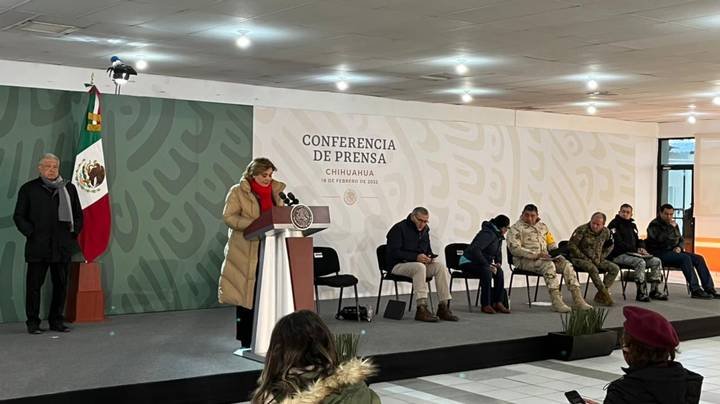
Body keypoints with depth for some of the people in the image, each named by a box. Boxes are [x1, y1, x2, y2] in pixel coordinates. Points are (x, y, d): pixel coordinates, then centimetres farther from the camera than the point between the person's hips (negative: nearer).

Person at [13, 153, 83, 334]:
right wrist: (30, 233, -6)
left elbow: (78, 214, 17)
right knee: (34, 284, 1)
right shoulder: (28, 189, 3)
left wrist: (74, 231, 5)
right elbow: (19, 216, 4)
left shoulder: (69, 188, 11)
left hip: (63, 246, 3)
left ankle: (56, 321, 18)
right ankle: (33, 322, 9)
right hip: (37, 247, -3)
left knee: (61, 284, 7)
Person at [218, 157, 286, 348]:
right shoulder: (238, 191, -1)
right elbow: (228, 217, -9)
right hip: (246, 253, -4)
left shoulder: (275, 191, 14)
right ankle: (246, 341, 8)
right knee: (247, 294, 0)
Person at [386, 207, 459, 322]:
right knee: (420, 267, -37)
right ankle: (421, 309, -41)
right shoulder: (399, 228, -11)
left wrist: (430, 257, -3)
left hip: (419, 263, 7)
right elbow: (394, 252, -19)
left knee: (441, 267, -18)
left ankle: (444, 307, -18)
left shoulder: (424, 230, 13)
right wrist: (416, 257, -26)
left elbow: (428, 250, 23)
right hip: (398, 265, -7)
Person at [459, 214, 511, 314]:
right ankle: (485, 305, -30)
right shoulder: (488, 233, -23)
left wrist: (498, 262, 5)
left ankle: (498, 303, -16)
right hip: (468, 262, -9)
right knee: (486, 271, -35)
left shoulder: (498, 235, 8)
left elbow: (498, 252, 26)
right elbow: (475, 250, -34)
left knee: (499, 272, -18)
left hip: (480, 263, 9)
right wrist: (487, 265, -32)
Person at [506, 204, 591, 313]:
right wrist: (537, 255, -21)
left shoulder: (542, 226, 21)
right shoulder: (516, 228, -1)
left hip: (545, 257, 6)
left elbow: (552, 244, 25)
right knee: (549, 265, -34)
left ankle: (578, 300, -20)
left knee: (567, 264, -16)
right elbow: (514, 248, -14)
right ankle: (556, 301, -39)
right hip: (525, 260, -6)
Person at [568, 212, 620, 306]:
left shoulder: (606, 232, 2)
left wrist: (600, 257, 3)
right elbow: (571, 245, -14)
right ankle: (605, 295, -22)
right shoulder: (582, 230, -14)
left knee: (615, 268, -12)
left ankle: (600, 295, -16)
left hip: (596, 259, 6)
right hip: (579, 259, -6)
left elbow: (609, 247, 19)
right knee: (593, 269, -35)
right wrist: (584, 258, -16)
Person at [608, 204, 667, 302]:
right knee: (640, 262, -33)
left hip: (632, 254, 8)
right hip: (619, 256, -8)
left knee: (656, 261, -7)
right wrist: (636, 250, -15)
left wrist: (641, 247, 2)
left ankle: (654, 291, -4)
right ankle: (641, 293, -27)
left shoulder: (632, 225, 21)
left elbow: (638, 240, 27)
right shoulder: (614, 224, -4)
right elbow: (618, 243, -14)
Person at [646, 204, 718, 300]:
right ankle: (695, 290, -32)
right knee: (685, 258, -31)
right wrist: (671, 228, -20)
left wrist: (679, 247, 3)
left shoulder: (673, 224, 17)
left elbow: (680, 239, 25)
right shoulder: (654, 225, -6)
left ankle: (709, 289, -14)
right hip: (659, 253, -8)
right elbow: (661, 239, -23)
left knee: (699, 258, -10)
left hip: (673, 251, 8)